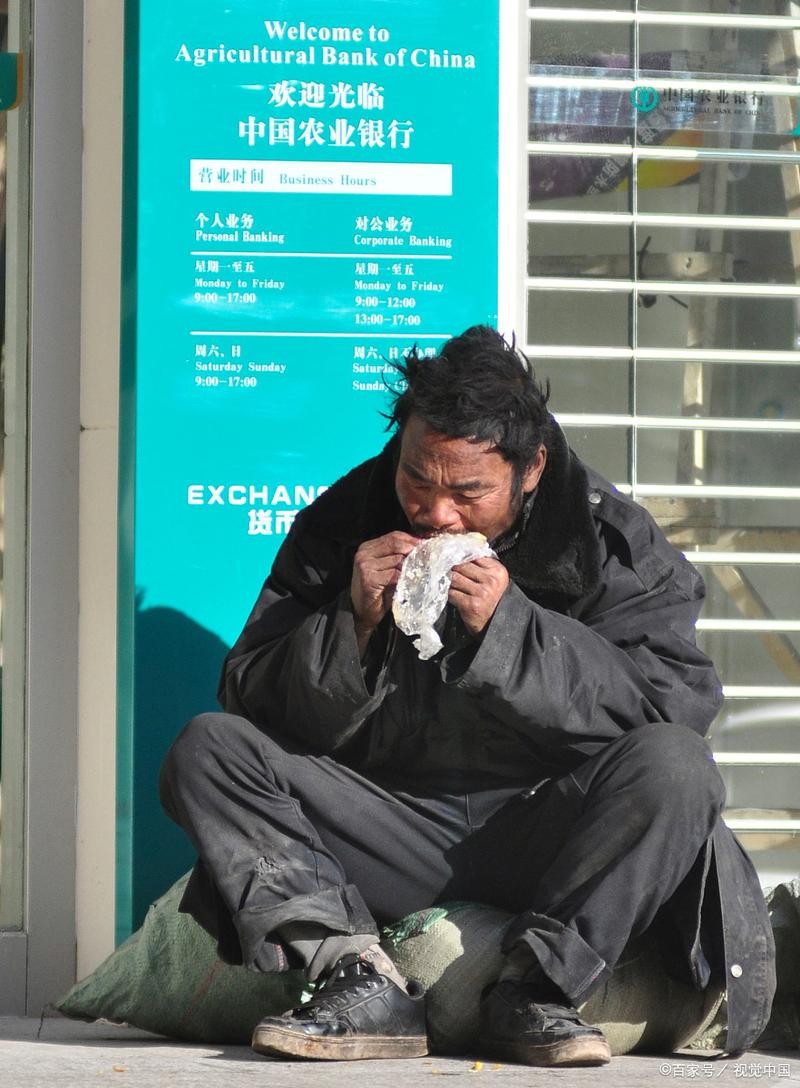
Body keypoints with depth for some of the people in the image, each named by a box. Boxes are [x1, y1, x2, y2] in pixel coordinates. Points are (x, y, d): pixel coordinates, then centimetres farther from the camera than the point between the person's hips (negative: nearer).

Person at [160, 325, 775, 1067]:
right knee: (203, 751, -17)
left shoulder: (610, 540, -2)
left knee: (677, 768, -30)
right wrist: (354, 625, -16)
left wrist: (507, 628, -21)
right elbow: (257, 706, 3)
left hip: (540, 831, -2)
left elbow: (678, 703, -14)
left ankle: (534, 991, -24)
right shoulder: (340, 525, 4)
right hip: (389, 832, 2)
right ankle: (364, 983, -28)